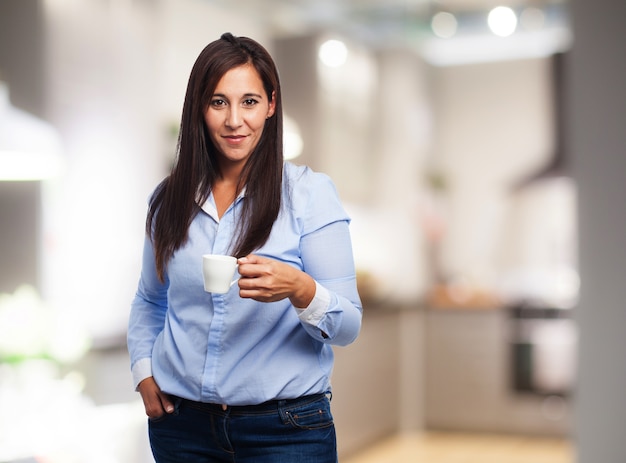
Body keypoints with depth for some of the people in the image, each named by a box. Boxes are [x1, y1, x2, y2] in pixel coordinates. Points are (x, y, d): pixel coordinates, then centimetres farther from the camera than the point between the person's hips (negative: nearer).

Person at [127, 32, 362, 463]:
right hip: (182, 424, 4)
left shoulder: (310, 192, -9)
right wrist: (143, 371, 4)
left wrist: (300, 290, -30)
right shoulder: (169, 199, 3)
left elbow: (348, 326, -12)